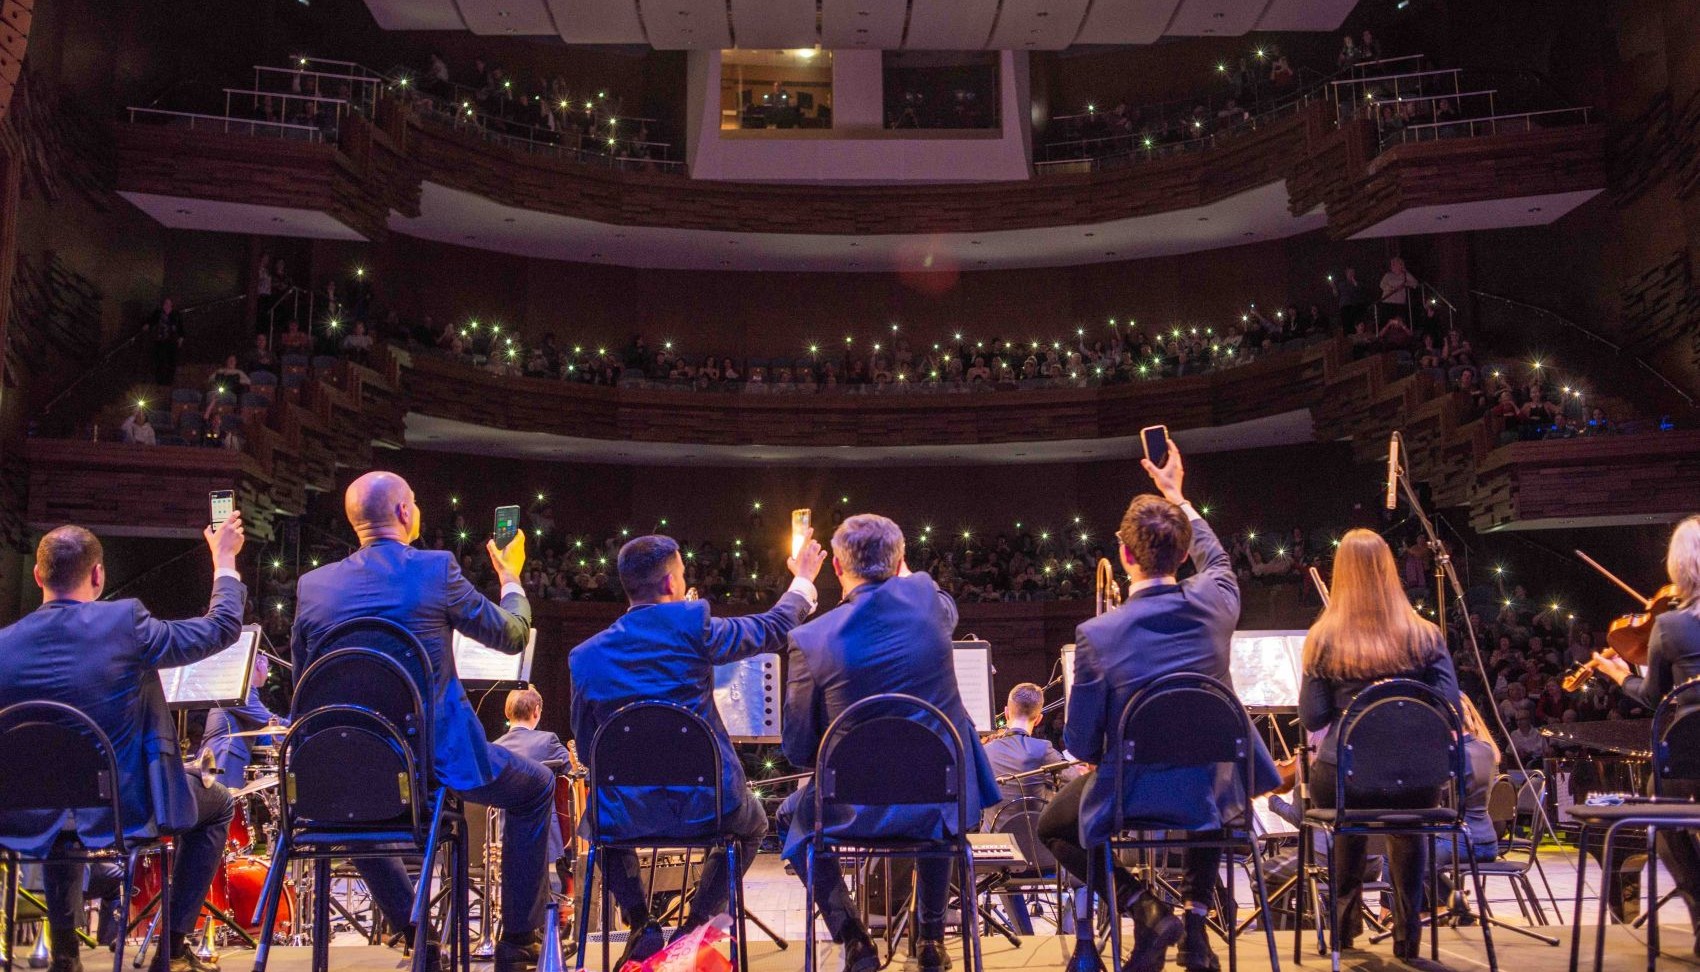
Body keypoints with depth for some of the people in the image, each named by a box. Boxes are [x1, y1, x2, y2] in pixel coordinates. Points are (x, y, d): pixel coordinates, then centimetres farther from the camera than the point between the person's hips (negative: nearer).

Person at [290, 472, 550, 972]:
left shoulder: (313, 585, 1)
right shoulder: (436, 568, -8)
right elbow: (511, 636, 4)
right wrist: (511, 578, 22)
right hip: (438, 760, -4)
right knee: (535, 788, 21)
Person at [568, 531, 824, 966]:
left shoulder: (586, 656, -2)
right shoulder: (691, 623, -9)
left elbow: (586, 748, 6)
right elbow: (773, 629, 5)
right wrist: (803, 581, 23)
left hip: (628, 816, 2)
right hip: (707, 808, -2)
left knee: (597, 820, 38)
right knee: (753, 822, 33)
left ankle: (642, 926, 22)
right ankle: (696, 926, 20)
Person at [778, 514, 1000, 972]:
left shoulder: (809, 639, -13)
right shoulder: (925, 598, -8)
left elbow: (798, 751, -5)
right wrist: (902, 573, 34)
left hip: (860, 811, -2)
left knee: (792, 814, 31)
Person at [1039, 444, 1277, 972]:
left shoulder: (1097, 635, -22)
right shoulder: (1214, 603, -11)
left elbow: (1081, 745, -13)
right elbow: (1217, 558, 17)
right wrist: (1177, 495, 27)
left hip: (1133, 801, -3)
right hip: (1212, 798, 4)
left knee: (1052, 828, 26)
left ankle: (1143, 907, 6)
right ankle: (1197, 917, 27)